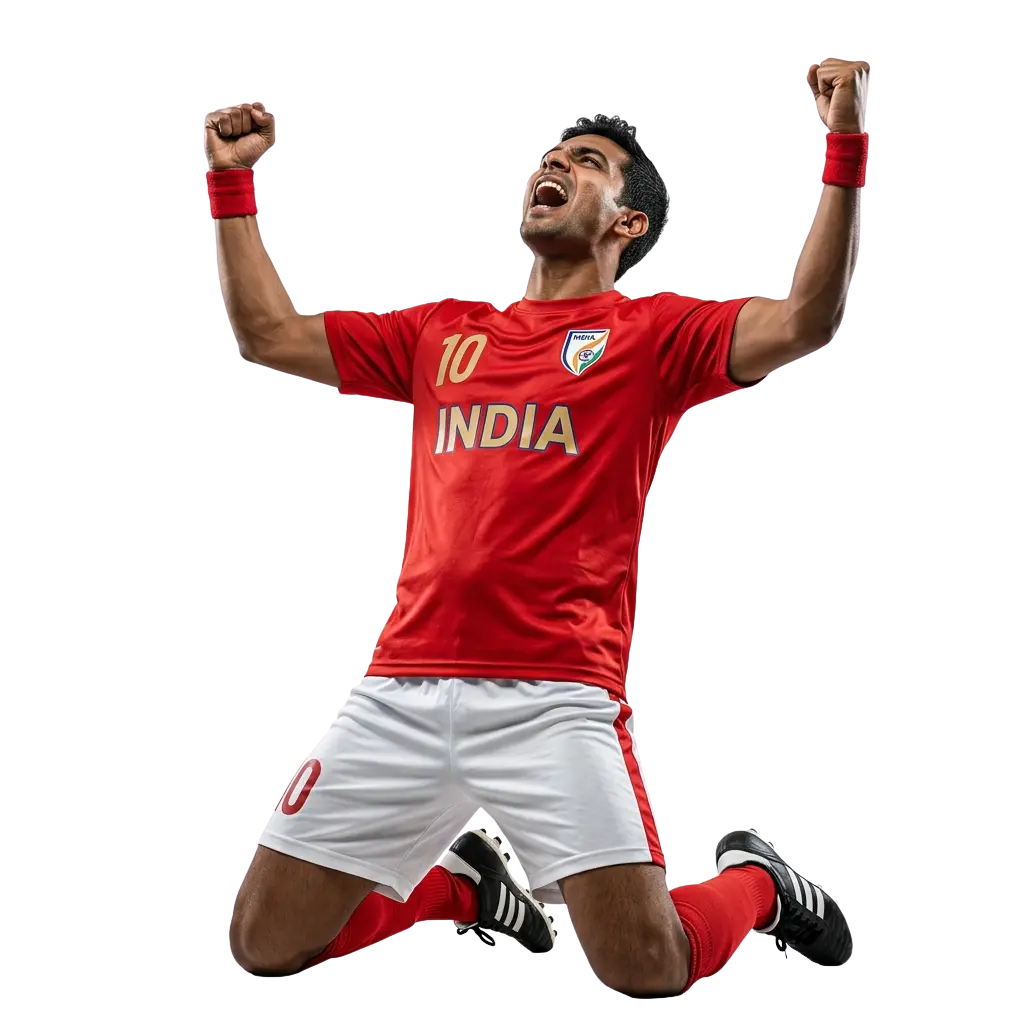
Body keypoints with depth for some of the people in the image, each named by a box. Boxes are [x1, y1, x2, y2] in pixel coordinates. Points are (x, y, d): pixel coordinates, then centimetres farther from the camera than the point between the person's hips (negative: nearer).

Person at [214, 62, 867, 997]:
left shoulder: (652, 333, 8)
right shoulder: (442, 333, 21)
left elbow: (806, 323, -8)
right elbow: (271, 334, 24)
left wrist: (845, 150, -15)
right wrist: (233, 180, 22)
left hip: (553, 698, -4)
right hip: (400, 695, 5)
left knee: (651, 975, -14)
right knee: (263, 946, 5)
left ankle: (757, 883, 22)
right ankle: (464, 884, 32)